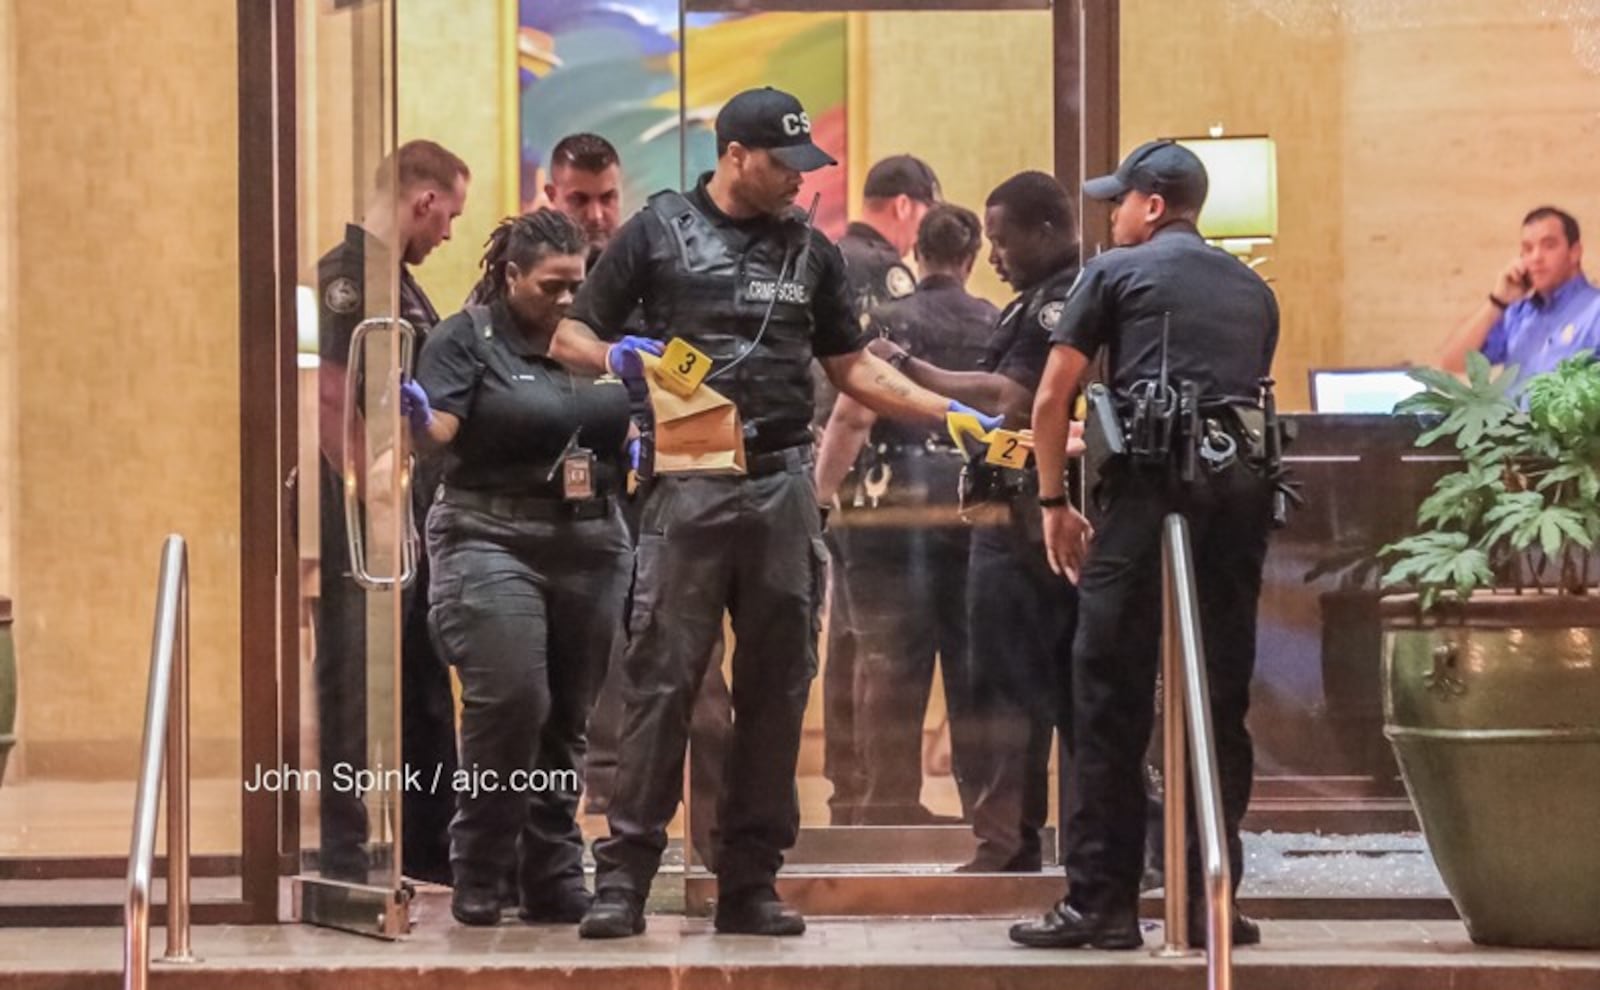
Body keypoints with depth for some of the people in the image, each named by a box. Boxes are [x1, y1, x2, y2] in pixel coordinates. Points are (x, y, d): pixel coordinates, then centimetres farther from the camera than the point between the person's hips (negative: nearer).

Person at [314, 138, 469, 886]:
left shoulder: (399, 279, 16)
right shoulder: (349, 275, -14)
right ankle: (345, 852, 1)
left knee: (425, 684, 14)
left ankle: (429, 844, 22)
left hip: (417, 520, 10)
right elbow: (332, 402, -21)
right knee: (354, 688, -4)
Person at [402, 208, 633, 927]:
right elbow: (439, 428, -12)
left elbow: (632, 433, 18)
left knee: (567, 719, 7)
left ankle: (555, 878, 14)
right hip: (494, 541, -5)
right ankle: (479, 876, -5)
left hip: (592, 545, 5)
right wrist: (416, 415, -34)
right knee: (509, 701, -17)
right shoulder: (468, 337, -1)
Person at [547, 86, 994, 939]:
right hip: (689, 484, -4)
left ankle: (750, 880, 11)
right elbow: (571, 335, 5)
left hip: (783, 484, 4)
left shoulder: (809, 250, 15)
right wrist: (617, 357, -16)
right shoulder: (659, 232, 4)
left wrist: (947, 412, 8)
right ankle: (624, 875, -4)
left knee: (776, 684, 5)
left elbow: (851, 366, 18)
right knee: (663, 676, -8)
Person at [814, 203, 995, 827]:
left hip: (901, 501, -2)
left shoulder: (887, 322, -3)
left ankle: (893, 797, 1)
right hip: (978, 505, 2)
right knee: (975, 660, 9)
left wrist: (821, 490, -7)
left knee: (894, 664, 2)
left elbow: (853, 413, -12)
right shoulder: (997, 326, 4)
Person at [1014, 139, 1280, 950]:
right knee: (1222, 697, 8)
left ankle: (1101, 904, -3)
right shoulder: (1252, 290, 22)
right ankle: (1211, 901, 8)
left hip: (1153, 487, -4)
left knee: (1111, 700, -1)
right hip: (1244, 482, 5)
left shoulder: (1115, 273, 9)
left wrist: (1054, 502, 13)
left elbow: (1050, 401, 4)